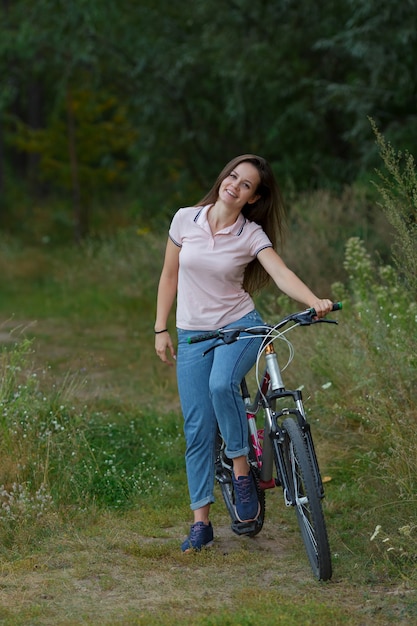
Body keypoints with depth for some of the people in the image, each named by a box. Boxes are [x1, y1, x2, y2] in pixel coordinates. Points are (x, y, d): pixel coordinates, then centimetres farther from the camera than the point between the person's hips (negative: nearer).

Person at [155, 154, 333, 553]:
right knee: (197, 429, -2)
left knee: (222, 384, -34)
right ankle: (201, 522, 5)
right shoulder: (185, 220, -1)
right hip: (193, 334, 2)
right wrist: (161, 330, 6)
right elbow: (169, 276, 8)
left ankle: (241, 470, -14)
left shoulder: (252, 235, -7)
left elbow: (282, 274, -22)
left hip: (239, 326, -2)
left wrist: (314, 301, -41)